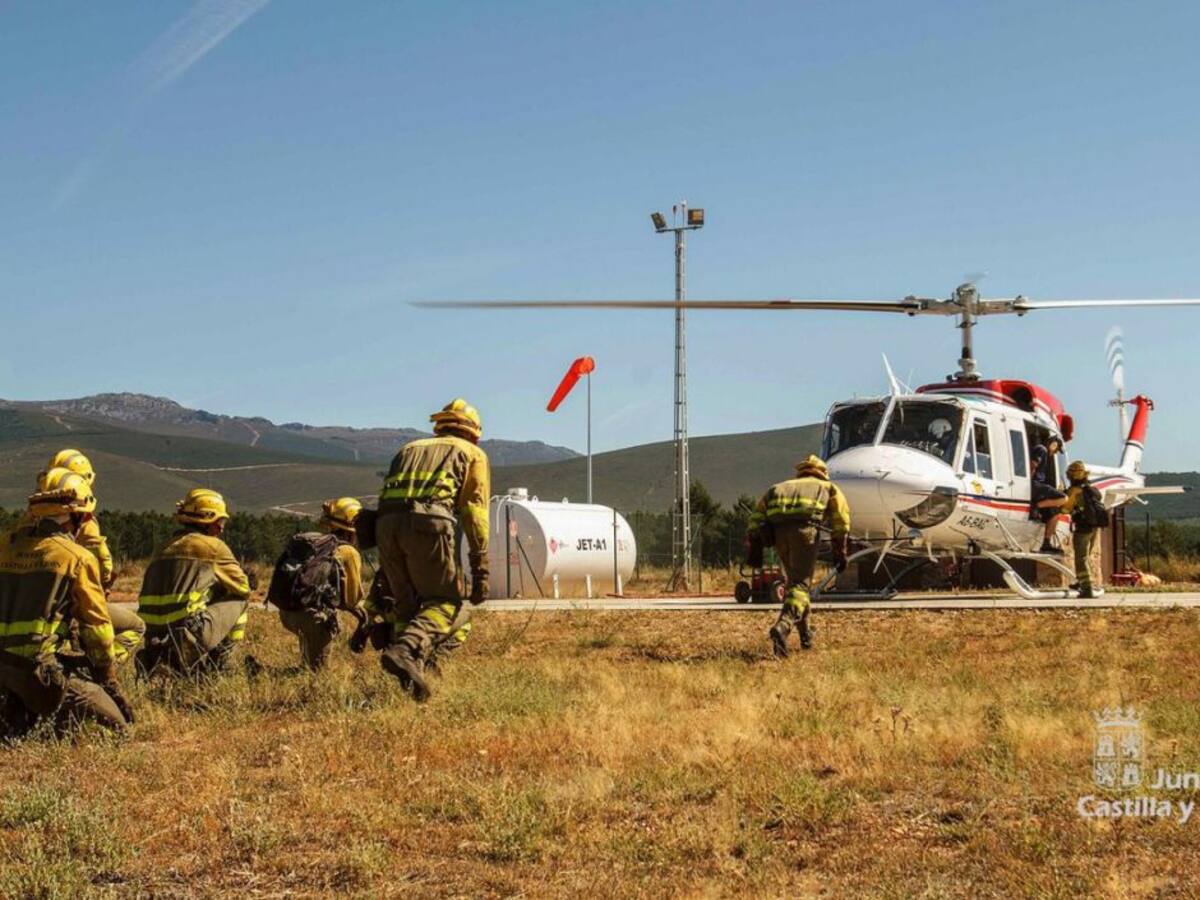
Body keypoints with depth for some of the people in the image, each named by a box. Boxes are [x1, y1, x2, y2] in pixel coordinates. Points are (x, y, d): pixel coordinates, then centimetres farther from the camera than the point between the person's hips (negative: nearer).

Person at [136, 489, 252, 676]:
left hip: (153, 635, 7)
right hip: (189, 632, -7)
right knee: (239, 600, 11)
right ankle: (217, 661, 9)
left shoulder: (163, 548, 20)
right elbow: (243, 587, 7)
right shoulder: (213, 546, 0)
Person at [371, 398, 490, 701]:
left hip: (386, 523, 5)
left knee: (410, 605, 17)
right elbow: (475, 511, 9)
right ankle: (405, 650, -26)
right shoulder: (472, 454, 23)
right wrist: (480, 570, 4)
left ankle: (413, 670, -2)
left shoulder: (409, 449, 36)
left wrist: (385, 572, 36)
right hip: (429, 521, -4)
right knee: (447, 604, 0)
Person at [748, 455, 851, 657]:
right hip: (804, 526, -4)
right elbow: (841, 516, 11)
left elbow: (758, 513, 22)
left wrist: (755, 546, 17)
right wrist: (840, 551, 10)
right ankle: (783, 626, -31)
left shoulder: (779, 487, 36)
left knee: (794, 580, 21)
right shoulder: (828, 487, 29)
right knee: (801, 583, -6)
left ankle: (805, 634, 26)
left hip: (777, 529, 4)